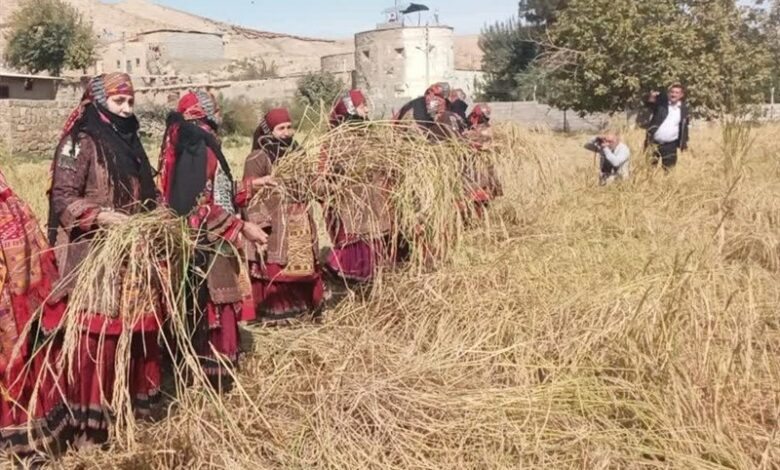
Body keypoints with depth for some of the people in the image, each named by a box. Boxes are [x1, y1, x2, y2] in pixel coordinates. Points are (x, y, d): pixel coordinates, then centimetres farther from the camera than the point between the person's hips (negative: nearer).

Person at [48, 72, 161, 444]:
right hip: (94, 256, -7)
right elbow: (62, 198, -13)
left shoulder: (128, 141, 17)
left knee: (138, 327, 11)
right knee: (97, 333, -5)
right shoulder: (82, 142, -7)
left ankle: (134, 400, 25)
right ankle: (90, 418, 4)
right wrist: (103, 216, -24)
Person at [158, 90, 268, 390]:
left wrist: (251, 186, 24)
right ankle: (215, 376, 9)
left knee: (203, 314, 16)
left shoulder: (192, 146, 12)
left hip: (208, 246, 10)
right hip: (208, 248, -10)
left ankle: (207, 372, 27)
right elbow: (202, 208, -24)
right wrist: (242, 226, -22)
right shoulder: (198, 149, -17)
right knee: (213, 314, -1)